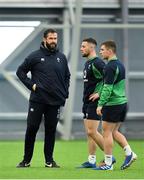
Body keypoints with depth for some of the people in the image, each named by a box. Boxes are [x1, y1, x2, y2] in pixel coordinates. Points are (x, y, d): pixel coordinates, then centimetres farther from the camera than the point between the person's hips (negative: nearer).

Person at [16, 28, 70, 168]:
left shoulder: (61, 57, 10)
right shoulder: (35, 56, -1)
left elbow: (67, 76, 21)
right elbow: (20, 71, 5)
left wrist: (65, 93, 9)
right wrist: (31, 85, -6)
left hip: (55, 101, 3)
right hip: (37, 100, -3)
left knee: (51, 131, 5)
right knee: (31, 129, -3)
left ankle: (49, 161, 12)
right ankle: (26, 160, 6)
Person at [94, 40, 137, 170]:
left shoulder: (110, 67, -15)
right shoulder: (120, 65, 14)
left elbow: (108, 88, -20)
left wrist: (100, 104, -16)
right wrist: (99, 94, 18)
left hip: (112, 104, -9)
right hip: (122, 102, 9)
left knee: (107, 132, -2)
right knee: (114, 132, 16)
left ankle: (108, 163, 0)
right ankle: (130, 154, 5)